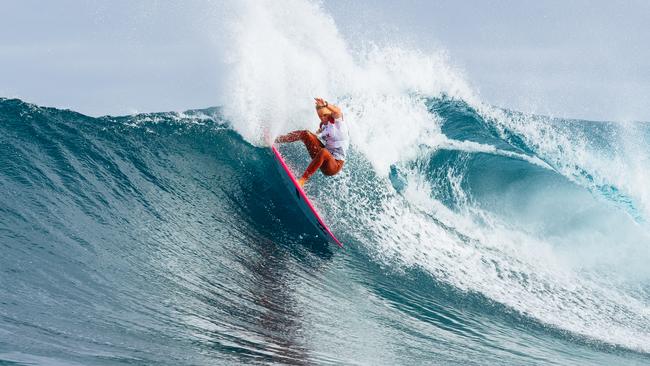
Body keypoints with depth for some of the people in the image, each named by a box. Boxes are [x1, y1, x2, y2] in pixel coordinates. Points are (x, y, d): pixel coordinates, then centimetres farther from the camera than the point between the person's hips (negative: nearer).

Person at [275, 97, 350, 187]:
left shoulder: (337, 120, -8)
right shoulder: (323, 125, 12)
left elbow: (338, 111, -35)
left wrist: (325, 104, -51)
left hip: (335, 165, -7)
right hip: (322, 159, 7)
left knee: (323, 152, -42)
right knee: (305, 134, -2)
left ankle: (302, 180, -40)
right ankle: (275, 140, -5)